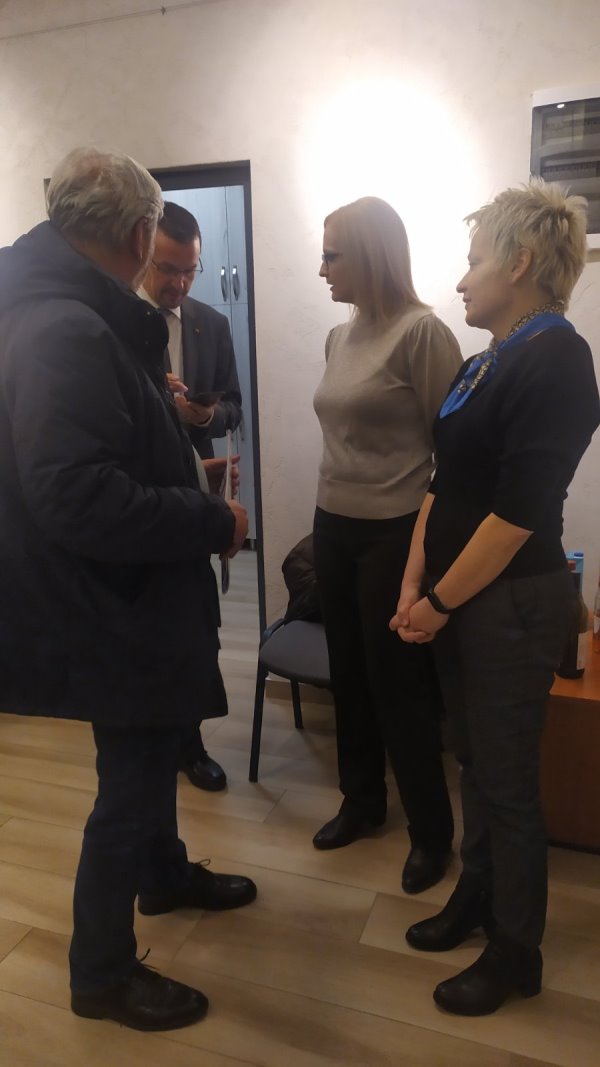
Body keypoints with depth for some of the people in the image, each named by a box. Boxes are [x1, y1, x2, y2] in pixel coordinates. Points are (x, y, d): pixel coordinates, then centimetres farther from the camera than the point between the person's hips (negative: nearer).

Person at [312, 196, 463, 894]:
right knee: (349, 675, 16)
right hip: (334, 527, 7)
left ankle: (431, 832, 26)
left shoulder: (421, 331, -14)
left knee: (399, 685, 5)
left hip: (394, 534, -7)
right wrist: (329, 505, 13)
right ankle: (361, 801, 37)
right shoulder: (339, 336, 8)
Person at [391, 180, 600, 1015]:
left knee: (508, 779, 6)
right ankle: (476, 897, 40)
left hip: (511, 603, -8)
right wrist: (415, 582, 2)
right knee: (474, 760, 19)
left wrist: (440, 602, -13)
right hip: (460, 598, 8)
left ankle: (517, 953, 27)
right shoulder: (483, 364, 10)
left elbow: (517, 512, -21)